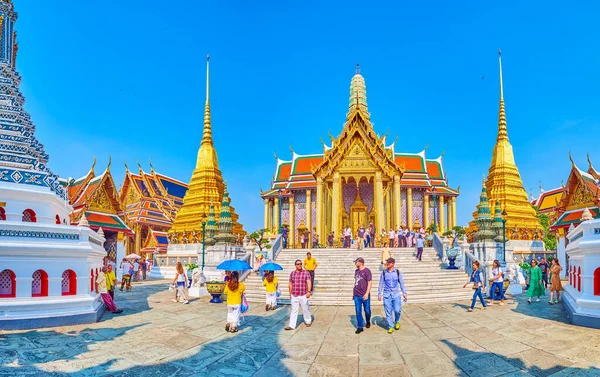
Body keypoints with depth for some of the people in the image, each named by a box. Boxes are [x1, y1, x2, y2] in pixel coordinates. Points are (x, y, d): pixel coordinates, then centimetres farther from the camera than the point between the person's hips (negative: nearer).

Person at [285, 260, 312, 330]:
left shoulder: (306, 273, -4)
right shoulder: (292, 273, 7)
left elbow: (309, 283, -12)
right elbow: (290, 284, 13)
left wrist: (309, 291, -25)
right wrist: (290, 294, 12)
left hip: (303, 295, -2)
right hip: (294, 296, 3)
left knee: (306, 309, 9)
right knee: (294, 310, 4)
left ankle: (308, 321, 32)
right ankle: (292, 325, 5)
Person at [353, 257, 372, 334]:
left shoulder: (367, 271, -9)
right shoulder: (356, 271, 11)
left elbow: (370, 283, -11)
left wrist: (367, 293, -18)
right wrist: (353, 292, 17)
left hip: (364, 295, -5)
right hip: (356, 295, 5)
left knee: (367, 310, 8)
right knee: (358, 311, 2)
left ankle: (368, 322, 36)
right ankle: (360, 327, 9)